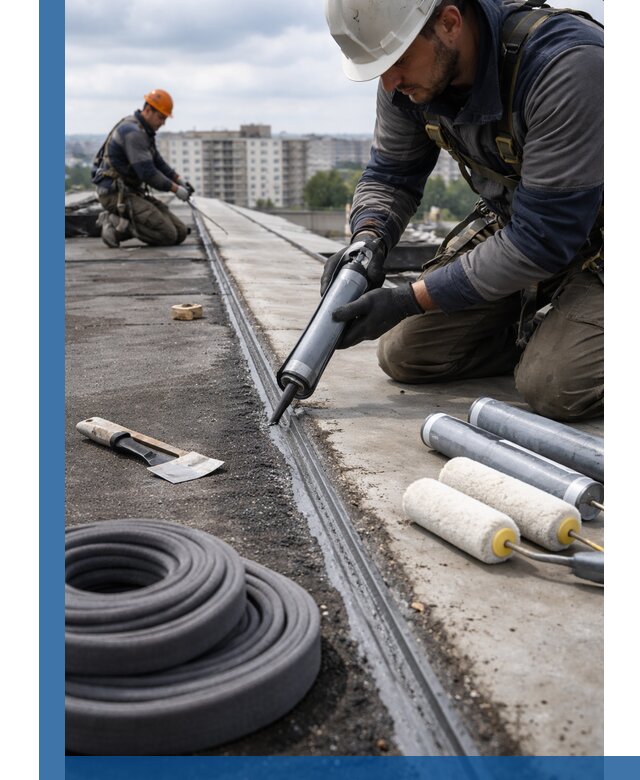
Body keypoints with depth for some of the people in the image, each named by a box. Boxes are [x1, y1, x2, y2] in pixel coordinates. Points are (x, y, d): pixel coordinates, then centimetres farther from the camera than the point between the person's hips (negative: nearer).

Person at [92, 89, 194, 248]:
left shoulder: (144, 131, 14)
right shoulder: (132, 132, -19)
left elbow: (157, 161, 24)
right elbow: (148, 173, -24)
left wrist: (179, 179, 9)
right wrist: (176, 189, -13)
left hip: (133, 193, 10)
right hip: (117, 194, -10)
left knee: (180, 232, 1)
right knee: (168, 235, -21)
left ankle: (119, 223, 4)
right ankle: (116, 225, -9)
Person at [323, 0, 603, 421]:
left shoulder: (567, 65, -33)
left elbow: (544, 239, -31)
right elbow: (390, 177, 3)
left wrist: (409, 300, -30)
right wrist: (368, 239, -22)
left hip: (592, 228, -6)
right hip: (510, 216, 6)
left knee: (554, 385, -29)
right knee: (403, 354, -2)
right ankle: (539, 331, 14)